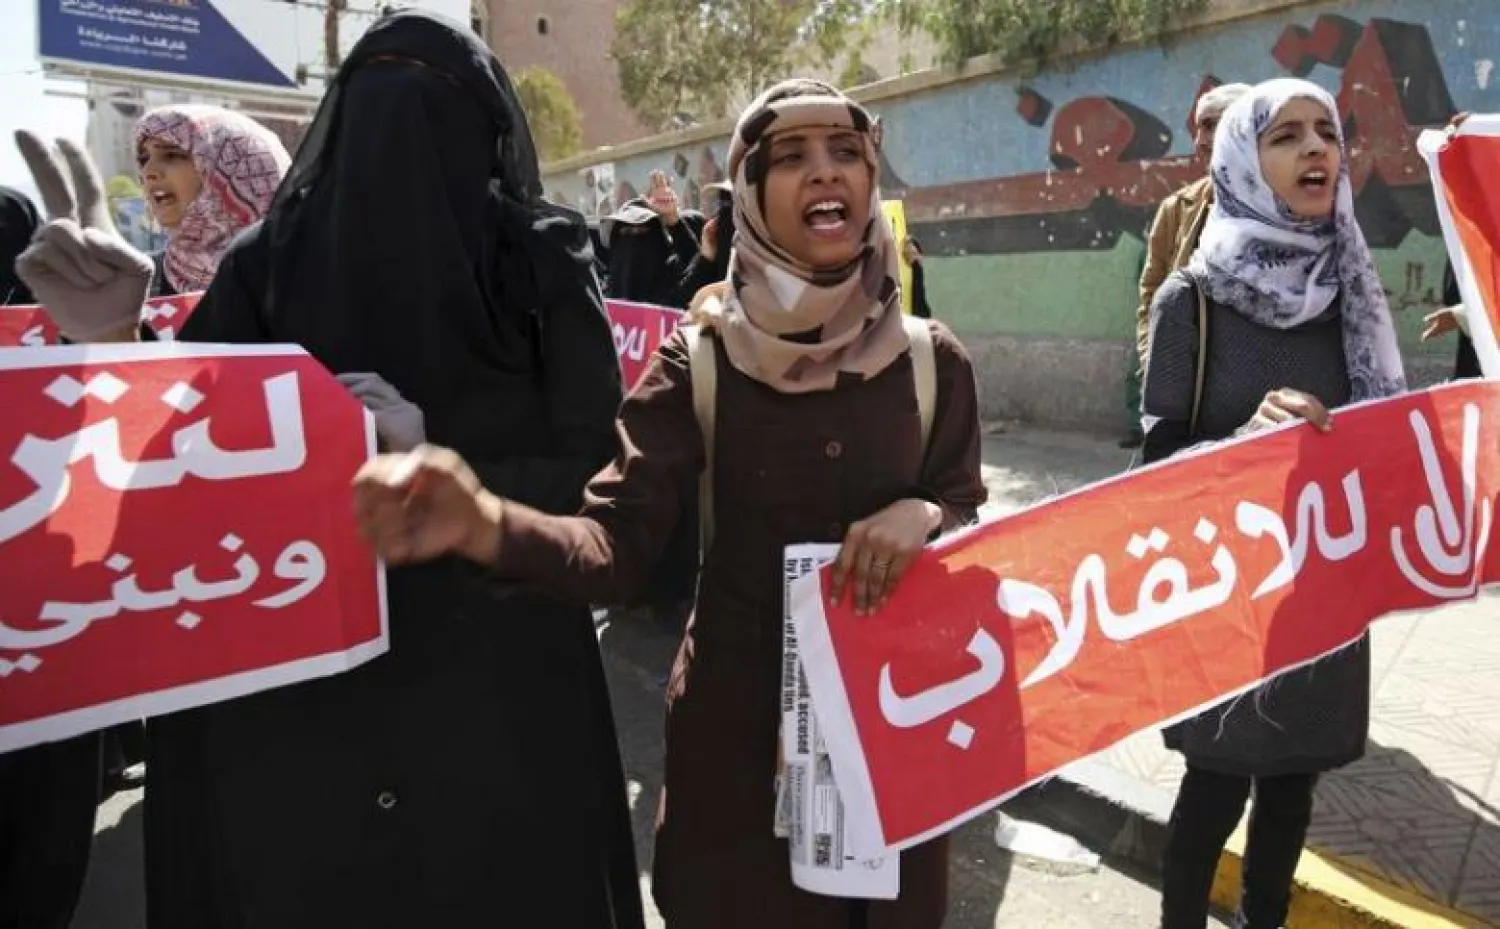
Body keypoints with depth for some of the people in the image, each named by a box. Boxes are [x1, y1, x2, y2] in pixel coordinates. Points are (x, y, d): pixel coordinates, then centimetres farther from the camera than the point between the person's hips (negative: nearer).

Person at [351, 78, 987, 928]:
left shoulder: (932, 361, -4)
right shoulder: (700, 362, -9)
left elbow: (971, 518, 4)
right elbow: (617, 545, -17)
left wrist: (924, 517, -20)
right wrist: (486, 523, -38)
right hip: (737, 716, -1)